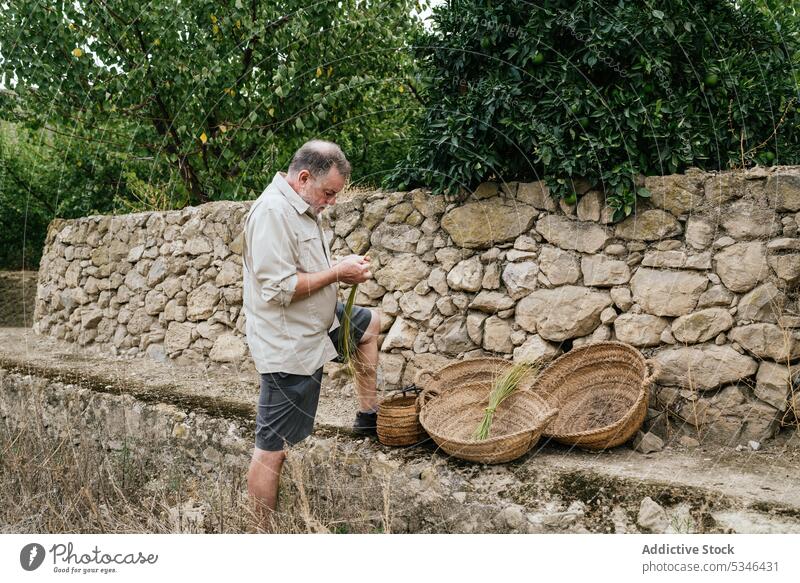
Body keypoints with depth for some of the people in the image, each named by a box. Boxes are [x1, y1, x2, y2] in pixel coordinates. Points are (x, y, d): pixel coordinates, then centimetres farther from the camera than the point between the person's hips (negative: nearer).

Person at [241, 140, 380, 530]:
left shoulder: (299, 208, 8)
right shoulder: (272, 212, -23)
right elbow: (279, 287, -28)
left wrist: (342, 269, 3)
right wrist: (338, 272, -18)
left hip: (315, 326, 10)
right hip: (289, 347, -10)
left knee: (370, 324, 29)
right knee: (273, 447, -3)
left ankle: (368, 414, 35)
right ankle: (262, 532, 7)